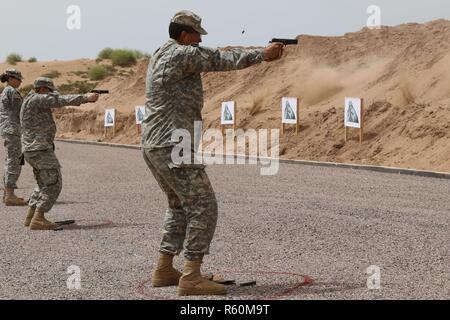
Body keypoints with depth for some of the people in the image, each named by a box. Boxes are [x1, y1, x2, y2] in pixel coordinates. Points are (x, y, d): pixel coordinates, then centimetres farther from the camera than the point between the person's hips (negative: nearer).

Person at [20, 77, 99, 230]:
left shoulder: (31, 100, 19)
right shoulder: (37, 99, -12)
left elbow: (58, 101, 18)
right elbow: (62, 101, -18)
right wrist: (86, 97, -16)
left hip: (33, 150, 11)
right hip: (41, 150, -11)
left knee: (44, 185, 20)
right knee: (53, 184, -10)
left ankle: (31, 217, 20)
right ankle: (38, 219, -14)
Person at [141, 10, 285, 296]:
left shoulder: (163, 54, 18)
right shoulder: (182, 54, -11)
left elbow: (212, 60, 20)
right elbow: (222, 60, -8)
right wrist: (263, 54, 2)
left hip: (154, 147, 11)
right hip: (173, 147, -11)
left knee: (180, 206, 21)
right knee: (203, 208, -7)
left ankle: (164, 270, 23)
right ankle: (191, 278, -9)